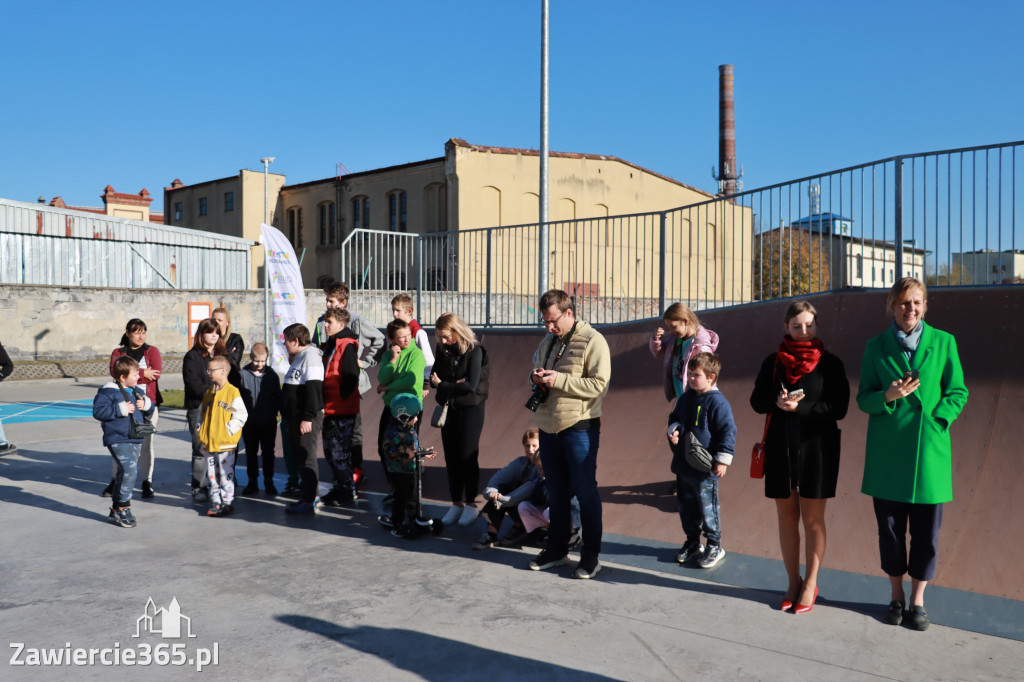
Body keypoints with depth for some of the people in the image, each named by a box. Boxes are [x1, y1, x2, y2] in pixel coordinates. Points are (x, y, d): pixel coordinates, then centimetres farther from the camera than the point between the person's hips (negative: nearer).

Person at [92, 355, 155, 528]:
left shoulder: (136, 391, 14)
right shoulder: (108, 392, -9)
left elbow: (150, 408, 23)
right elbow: (98, 411, -18)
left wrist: (146, 404, 0)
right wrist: (121, 409, -20)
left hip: (135, 440, 8)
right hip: (118, 440, -8)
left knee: (124, 474, 14)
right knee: (129, 469, -21)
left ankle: (116, 510, 25)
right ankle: (124, 508, -9)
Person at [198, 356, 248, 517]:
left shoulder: (232, 392, -10)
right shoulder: (208, 392, 11)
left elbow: (241, 415, -11)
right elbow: (202, 412, 23)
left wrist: (229, 430, -14)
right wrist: (201, 428, 10)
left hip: (225, 443, -7)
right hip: (208, 442, 7)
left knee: (226, 474, -1)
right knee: (212, 474, 12)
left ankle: (227, 502, 9)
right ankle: (215, 502, 22)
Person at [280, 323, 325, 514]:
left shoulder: (310, 357, -15)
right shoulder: (298, 358, 19)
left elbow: (313, 389, -22)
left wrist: (308, 417, -25)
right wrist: (287, 414, 24)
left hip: (307, 418, -11)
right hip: (295, 417, 11)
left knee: (306, 457, -7)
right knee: (298, 456, 15)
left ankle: (308, 502, -2)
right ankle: (309, 493, 25)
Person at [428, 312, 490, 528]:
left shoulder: (474, 350, -13)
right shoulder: (441, 350, 4)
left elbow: (472, 385, -19)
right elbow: (434, 378, 2)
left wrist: (443, 385, -12)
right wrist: (455, 384, -16)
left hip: (471, 409, -5)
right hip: (449, 408, 5)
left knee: (468, 456, -1)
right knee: (451, 457, 8)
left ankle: (471, 504, 12)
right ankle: (456, 503, 19)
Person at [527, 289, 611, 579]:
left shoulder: (592, 341, -10)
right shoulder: (547, 341, 14)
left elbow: (598, 384, -17)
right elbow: (537, 369, 26)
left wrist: (559, 379, -20)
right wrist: (537, 378, 1)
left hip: (579, 427, -7)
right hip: (548, 425, 7)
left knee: (585, 490, 2)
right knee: (556, 491, 15)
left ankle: (591, 555, 13)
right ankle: (556, 549, 28)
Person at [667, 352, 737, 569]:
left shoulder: (718, 402, -15)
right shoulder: (685, 399, 8)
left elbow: (727, 431, -15)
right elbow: (675, 417, 24)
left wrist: (722, 460, -16)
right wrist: (673, 430, 1)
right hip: (683, 464, 8)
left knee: (707, 507, 3)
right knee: (685, 505, 16)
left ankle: (715, 546, 21)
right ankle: (692, 542, 33)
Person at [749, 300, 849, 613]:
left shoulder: (830, 363, -2)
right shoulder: (773, 362, 6)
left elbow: (839, 408, -8)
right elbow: (757, 401, 5)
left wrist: (800, 407, -21)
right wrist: (776, 401, -16)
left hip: (816, 448, -3)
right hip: (780, 447, 3)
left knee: (812, 519, 6)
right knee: (787, 517, 9)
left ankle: (810, 583, 19)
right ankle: (793, 581, 23)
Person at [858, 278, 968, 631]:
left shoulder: (943, 342, 2)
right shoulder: (876, 347, 3)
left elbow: (958, 392, 4)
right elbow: (863, 398, 4)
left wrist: (935, 420, -10)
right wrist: (888, 396, -16)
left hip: (928, 449, 0)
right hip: (887, 450, 1)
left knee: (926, 529, 6)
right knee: (889, 526, 9)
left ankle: (918, 601, 24)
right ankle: (896, 595, 27)